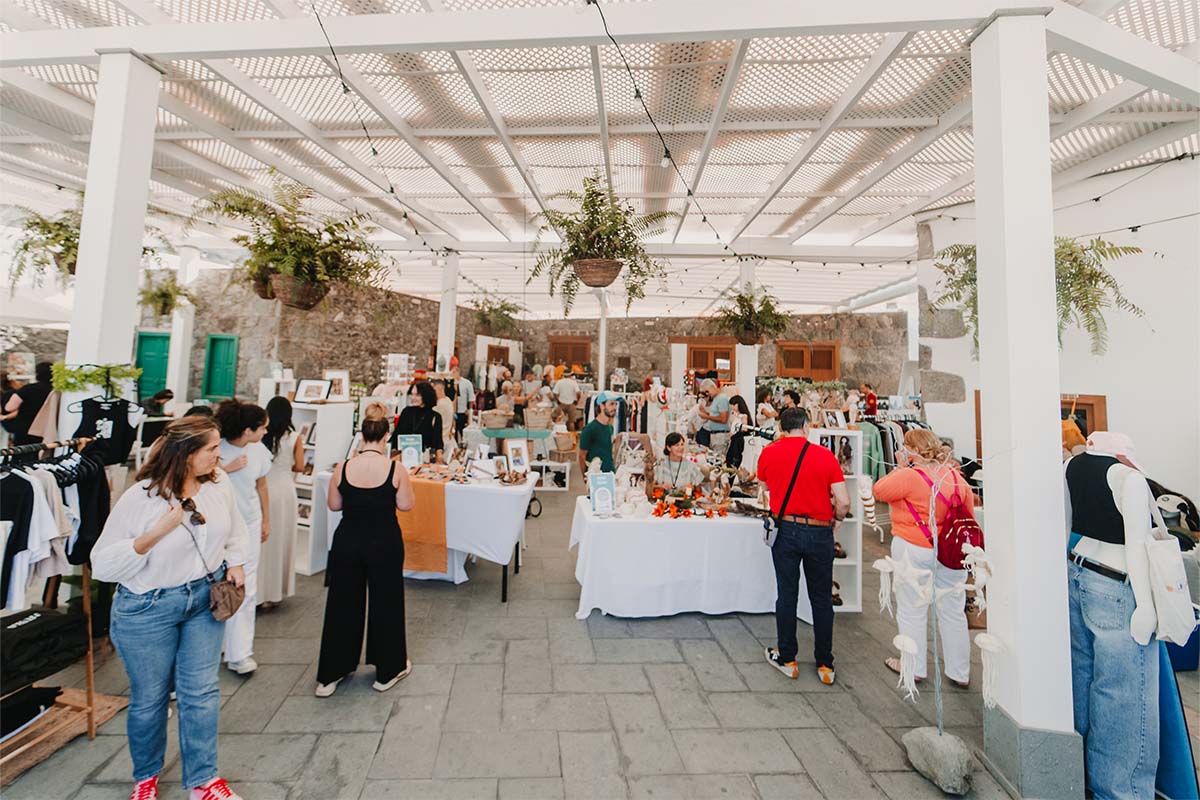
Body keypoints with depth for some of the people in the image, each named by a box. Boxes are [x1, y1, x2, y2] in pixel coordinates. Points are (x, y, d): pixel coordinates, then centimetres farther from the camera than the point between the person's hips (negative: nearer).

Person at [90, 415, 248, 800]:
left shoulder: (219, 482, -8)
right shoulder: (140, 498, -20)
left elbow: (234, 527, 10)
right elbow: (102, 565, -16)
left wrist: (235, 563, 3)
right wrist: (156, 533, -28)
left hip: (205, 597, 3)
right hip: (148, 609, -3)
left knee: (202, 693, 9)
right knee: (150, 698, 16)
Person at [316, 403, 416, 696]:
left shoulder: (342, 469, -9)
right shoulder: (396, 470, -16)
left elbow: (334, 505, 2)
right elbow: (405, 505, -7)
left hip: (348, 540, 2)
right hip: (384, 543, -2)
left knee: (343, 604, 18)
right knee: (385, 602, 14)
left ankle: (329, 675, 33)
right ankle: (387, 671, 31)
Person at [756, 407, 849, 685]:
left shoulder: (769, 453, -3)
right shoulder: (825, 456, -6)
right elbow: (843, 502, -7)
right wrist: (835, 518, 12)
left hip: (786, 530, 0)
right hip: (819, 532, 0)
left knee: (787, 595, 12)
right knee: (822, 599, 14)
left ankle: (787, 659, 24)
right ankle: (825, 665, 26)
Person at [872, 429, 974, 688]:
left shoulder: (910, 476, -20)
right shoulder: (956, 476, 1)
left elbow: (879, 490, -8)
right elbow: (968, 511, 11)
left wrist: (900, 468, -3)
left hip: (914, 552, -6)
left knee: (912, 611, 11)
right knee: (953, 613, 17)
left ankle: (913, 667, 24)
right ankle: (960, 672, 30)